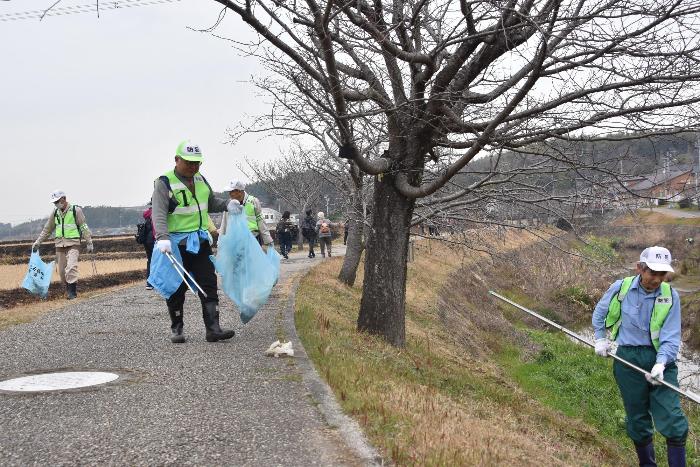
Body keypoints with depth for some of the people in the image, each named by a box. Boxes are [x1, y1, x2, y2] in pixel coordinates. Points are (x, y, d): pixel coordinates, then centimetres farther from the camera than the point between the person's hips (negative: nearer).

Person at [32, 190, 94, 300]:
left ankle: (72, 291, -15)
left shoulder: (76, 210, -3)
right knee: (62, 270, 3)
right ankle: (68, 289, 16)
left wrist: (89, 243, -4)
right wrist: (38, 242, 17)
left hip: (73, 244, -5)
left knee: (71, 267, -19)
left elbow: (84, 227, -2)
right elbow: (47, 229, 20)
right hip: (60, 244, 5)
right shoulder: (55, 212, 11)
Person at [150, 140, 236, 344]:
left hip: (200, 242, 6)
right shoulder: (164, 183, -9)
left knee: (208, 284, -2)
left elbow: (211, 203, 28)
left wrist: (228, 203, 10)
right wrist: (163, 238, -33)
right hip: (176, 244, -5)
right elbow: (159, 214, -19)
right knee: (176, 288, 4)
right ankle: (176, 329, 17)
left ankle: (213, 329, -2)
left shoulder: (200, 180, 12)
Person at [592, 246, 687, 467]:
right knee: (637, 419, 10)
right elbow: (599, 313, 16)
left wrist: (660, 364, -22)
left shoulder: (670, 296, -5)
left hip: (661, 358, -1)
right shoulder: (620, 288, -4)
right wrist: (600, 339, 11)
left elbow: (671, 338, -9)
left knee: (671, 420, -11)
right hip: (628, 358, 1)